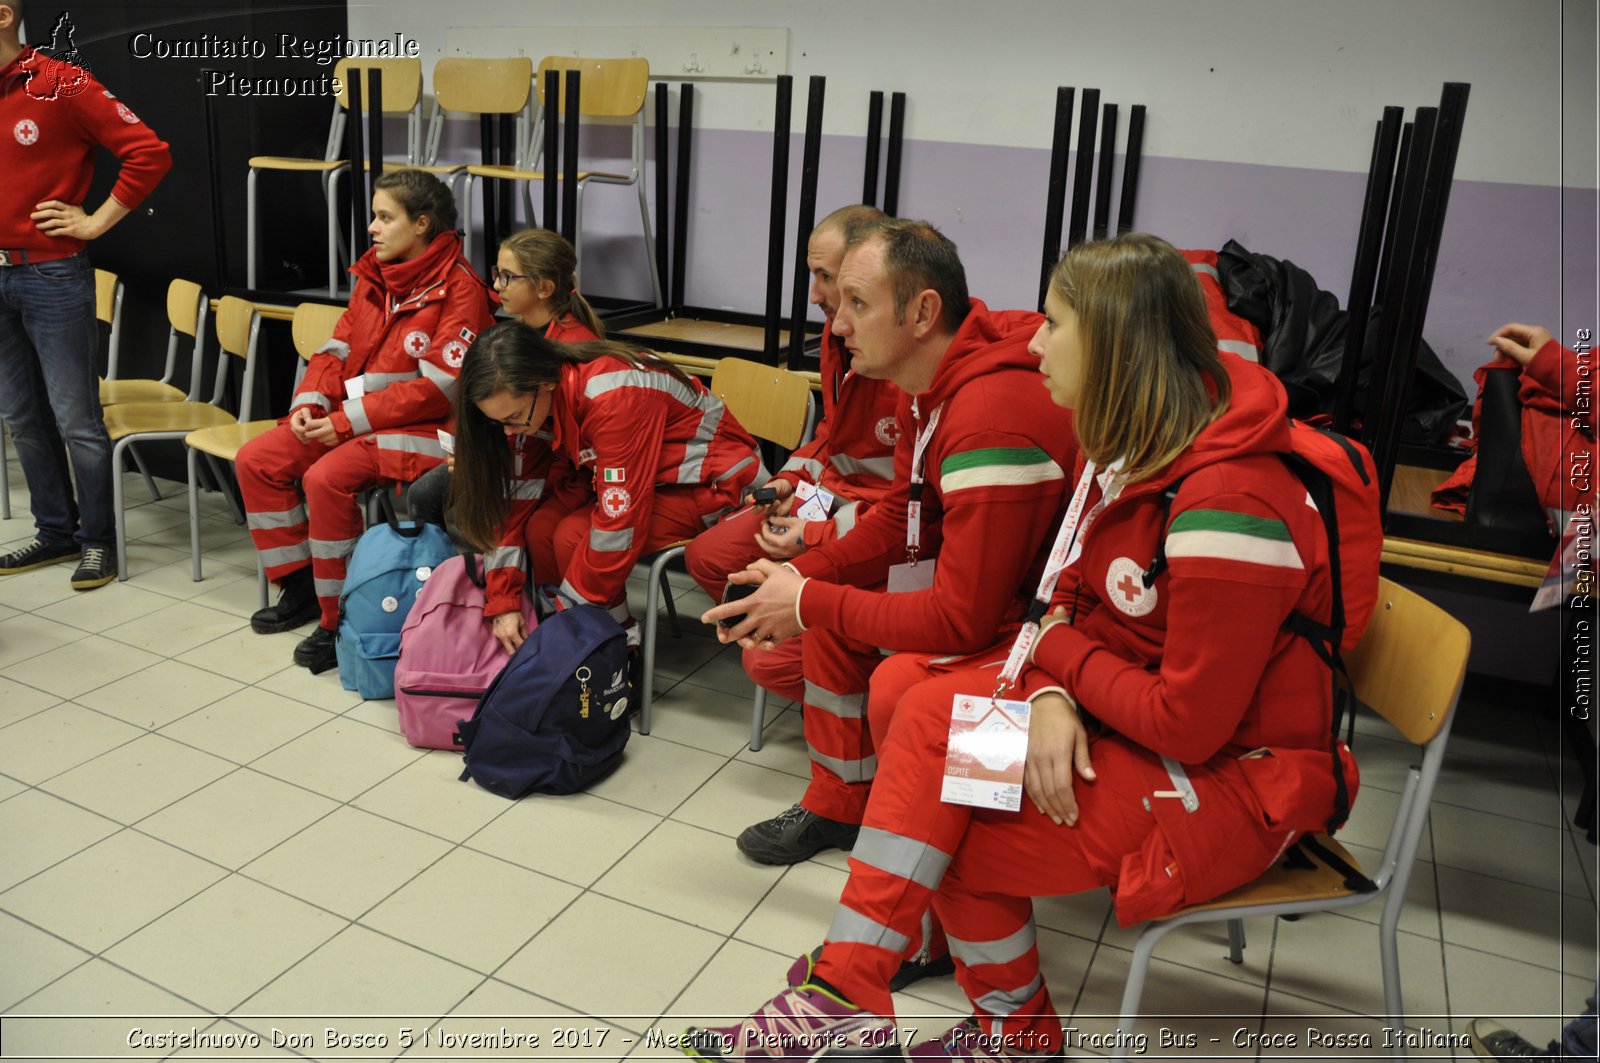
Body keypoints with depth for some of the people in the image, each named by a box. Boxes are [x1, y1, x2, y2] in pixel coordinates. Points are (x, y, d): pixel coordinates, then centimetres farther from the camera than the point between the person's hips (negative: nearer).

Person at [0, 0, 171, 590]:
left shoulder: (60, 84, -9)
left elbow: (149, 152, -16)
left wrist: (96, 222, -11)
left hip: (52, 275, -7)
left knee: (76, 419, -2)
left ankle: (98, 540, 10)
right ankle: (56, 531, 25)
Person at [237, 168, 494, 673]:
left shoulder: (459, 289, -15)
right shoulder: (373, 276, 11)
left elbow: (435, 389, -21)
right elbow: (339, 349, 15)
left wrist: (348, 421, -20)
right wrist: (308, 404, -4)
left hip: (422, 428, -9)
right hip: (348, 417, 9)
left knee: (326, 478, -30)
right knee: (256, 459, 1)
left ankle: (340, 619, -14)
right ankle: (301, 586, 13)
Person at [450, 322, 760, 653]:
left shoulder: (615, 399, -34)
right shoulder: (533, 400, -10)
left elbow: (618, 526, -31)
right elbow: (513, 497, -5)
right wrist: (504, 603, -9)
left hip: (708, 483, -7)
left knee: (573, 537, -24)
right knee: (540, 526, -15)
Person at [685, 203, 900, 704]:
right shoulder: (839, 334, 2)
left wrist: (818, 538, -21)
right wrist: (791, 479, 4)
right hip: (829, 493, 10)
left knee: (771, 661, -14)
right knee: (706, 556, 12)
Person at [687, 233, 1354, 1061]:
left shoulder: (1225, 504, -29)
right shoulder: (1126, 447, 0)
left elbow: (1189, 723, -26)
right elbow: (1073, 602, 6)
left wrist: (1063, 652, -11)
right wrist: (1052, 694, -15)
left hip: (1232, 771, -8)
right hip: (1122, 705, 8)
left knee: (954, 838, -16)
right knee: (911, 694, -9)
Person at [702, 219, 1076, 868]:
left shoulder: (989, 418, -33)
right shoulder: (931, 383, -2)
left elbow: (961, 620, -33)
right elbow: (904, 518, 8)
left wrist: (810, 604, -22)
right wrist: (801, 575, -7)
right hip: (979, 576, 10)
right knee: (831, 602, 6)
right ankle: (839, 806, 20)